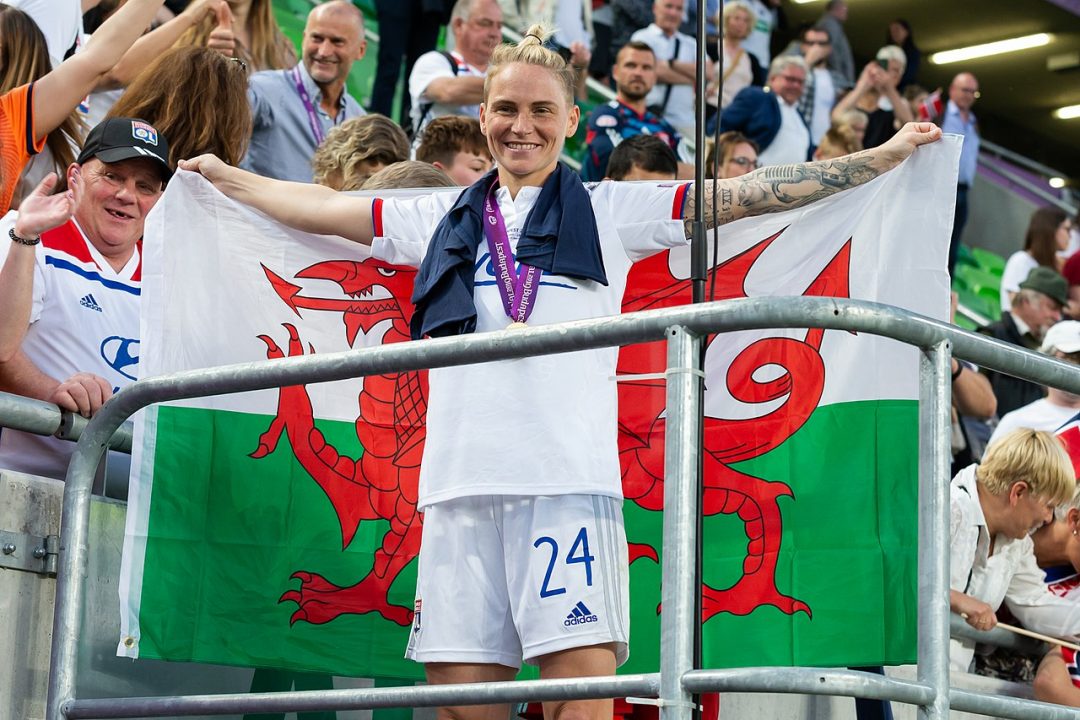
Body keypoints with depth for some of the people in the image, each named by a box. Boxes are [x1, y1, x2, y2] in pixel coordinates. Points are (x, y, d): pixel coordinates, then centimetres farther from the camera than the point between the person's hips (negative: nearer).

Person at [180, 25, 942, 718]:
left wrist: (888, 154, 8)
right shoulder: (445, 219, 22)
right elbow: (321, 207, 30)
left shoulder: (611, 212, 14)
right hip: (460, 487, 3)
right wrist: (221, 174, 36)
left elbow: (747, 193, 11)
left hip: (568, 482, -3)